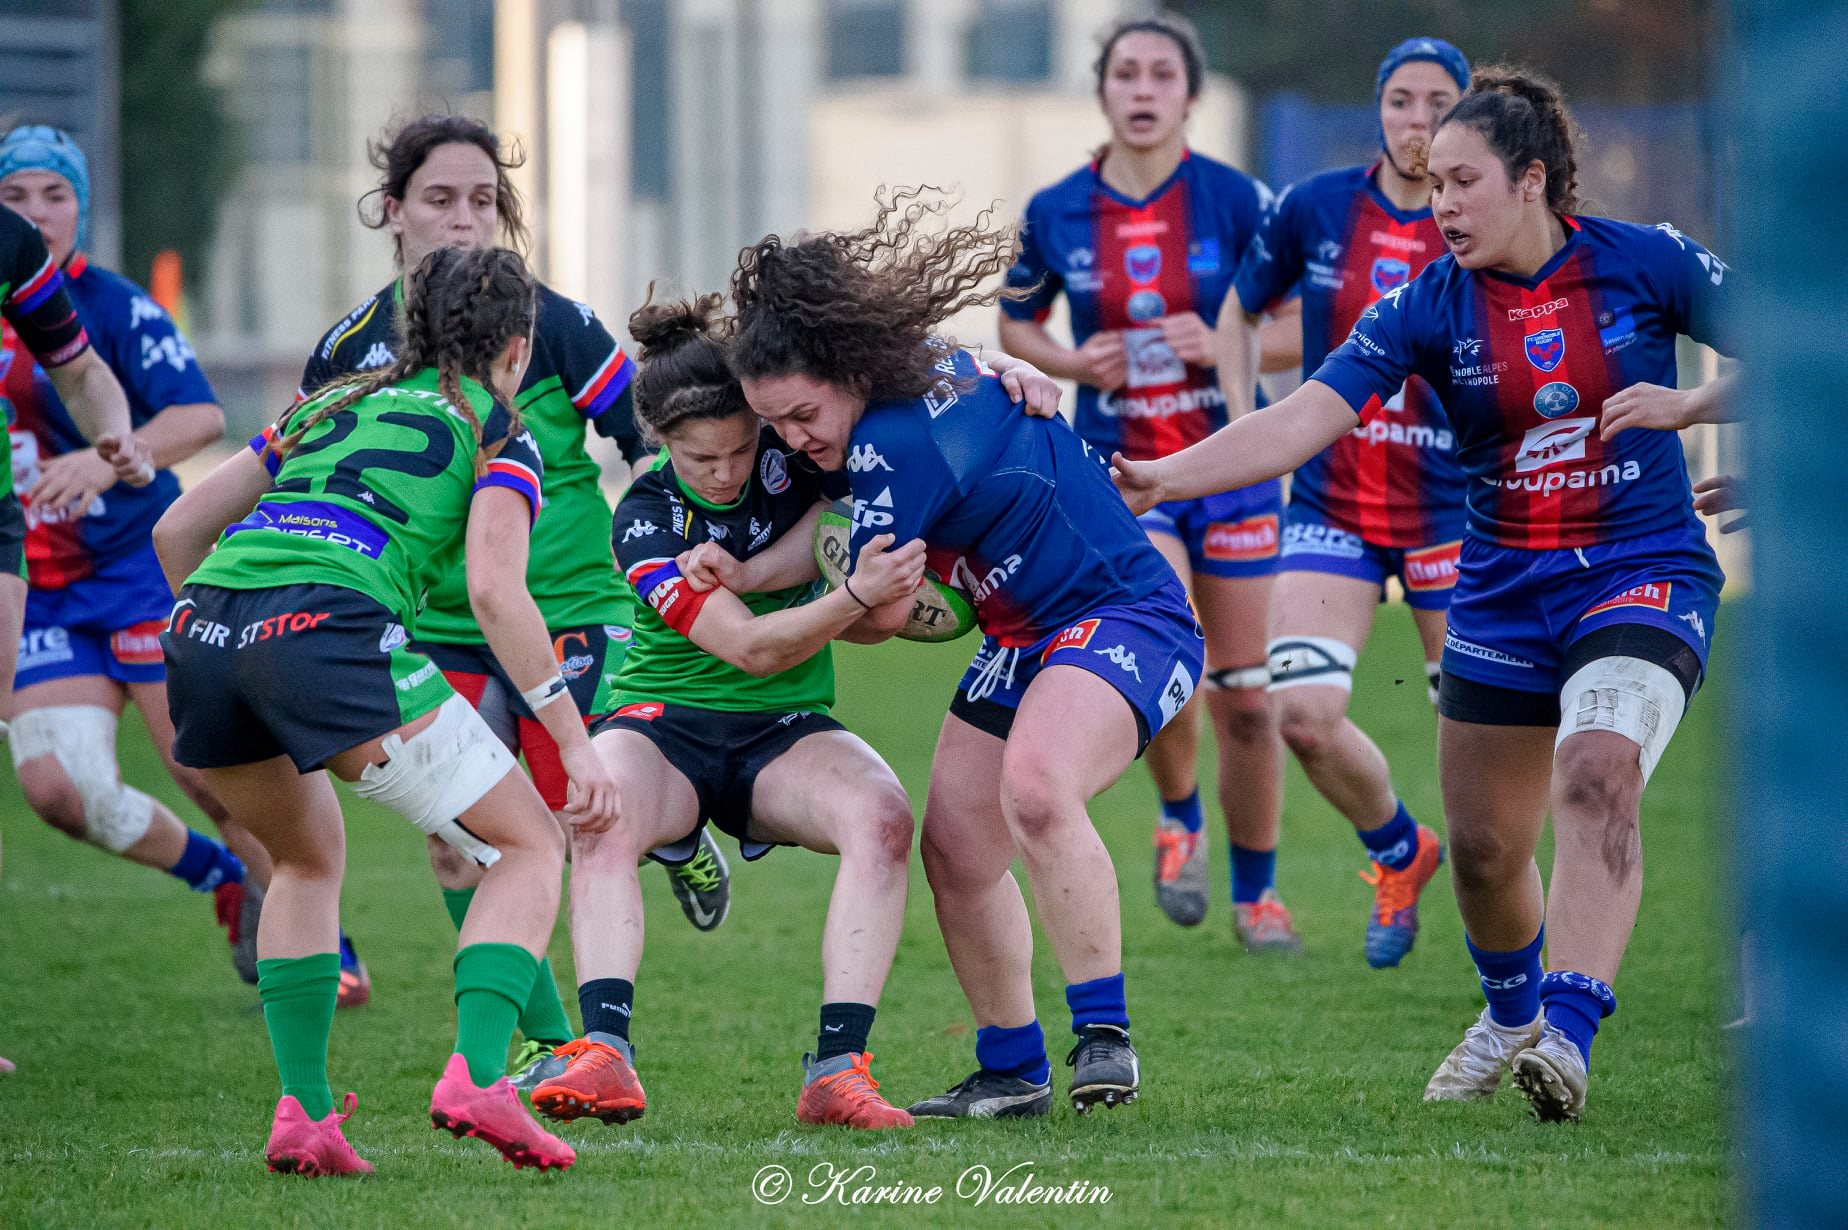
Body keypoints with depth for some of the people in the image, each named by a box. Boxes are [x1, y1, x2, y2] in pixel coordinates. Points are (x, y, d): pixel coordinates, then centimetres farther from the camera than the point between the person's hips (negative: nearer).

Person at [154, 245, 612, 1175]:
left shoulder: (329, 406, 31)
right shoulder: (497, 431, 16)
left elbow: (177, 527, 26)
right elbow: (495, 591, -1)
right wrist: (574, 743, -1)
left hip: (202, 623, 6)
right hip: (328, 627, -6)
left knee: (307, 857, 30)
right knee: (529, 845, 8)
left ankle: (303, 1110, 16)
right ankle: (475, 1075, -13)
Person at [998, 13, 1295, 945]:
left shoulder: (1237, 201, -6)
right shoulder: (1056, 214, -1)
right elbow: (1017, 323, 14)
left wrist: (1226, 346, -17)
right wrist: (1074, 363, -6)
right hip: (1121, 470, 0)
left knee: (1243, 693, 3)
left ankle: (1257, 893, 21)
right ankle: (1179, 821, 8)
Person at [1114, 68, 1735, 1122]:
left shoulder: (1646, 263, -7)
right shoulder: (1430, 306, -4)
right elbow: (1303, 419, -14)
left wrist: (1688, 404, -16)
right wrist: (1163, 477, -26)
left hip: (1645, 574, -4)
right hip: (1505, 592, 4)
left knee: (1597, 777, -29)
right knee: (1483, 847, 7)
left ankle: (1570, 1035, -35)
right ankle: (1512, 1011, 39)